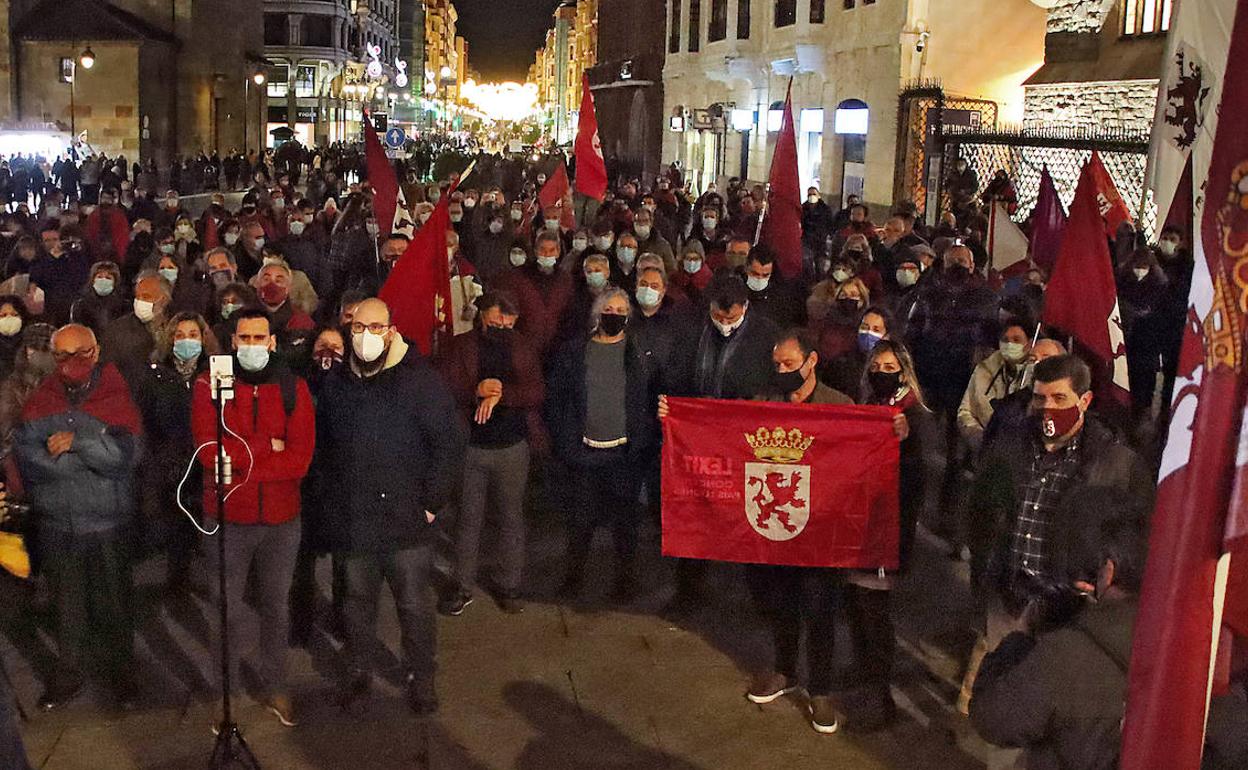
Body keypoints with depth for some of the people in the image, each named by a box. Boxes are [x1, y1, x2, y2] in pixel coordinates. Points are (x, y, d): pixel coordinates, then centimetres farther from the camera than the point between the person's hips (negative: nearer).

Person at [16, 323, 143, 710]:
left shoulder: (117, 399, -7)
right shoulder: (40, 401, 1)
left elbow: (125, 458, -18)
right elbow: (28, 458, -11)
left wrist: (77, 441, -22)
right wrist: (95, 455, -16)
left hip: (107, 523, -2)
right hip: (57, 523, 2)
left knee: (113, 603, 10)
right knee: (67, 603, 15)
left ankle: (121, 671, 29)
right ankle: (67, 675, 31)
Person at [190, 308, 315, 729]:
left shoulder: (293, 388, -2)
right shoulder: (209, 385, -5)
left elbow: (300, 458, -12)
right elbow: (209, 449, -18)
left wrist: (239, 460, -16)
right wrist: (267, 446, -15)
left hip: (282, 519, 1)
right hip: (227, 519, -1)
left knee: (276, 607, 15)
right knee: (227, 611, 11)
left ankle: (274, 687, 33)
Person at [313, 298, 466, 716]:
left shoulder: (420, 380, -7)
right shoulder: (335, 384, 7)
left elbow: (449, 443, -7)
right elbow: (324, 449, 15)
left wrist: (431, 500, -9)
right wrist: (332, 501, 8)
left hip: (406, 518, -3)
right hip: (352, 520, 4)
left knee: (414, 603, 5)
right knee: (358, 600, 15)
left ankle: (421, 677, 23)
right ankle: (357, 674, 31)